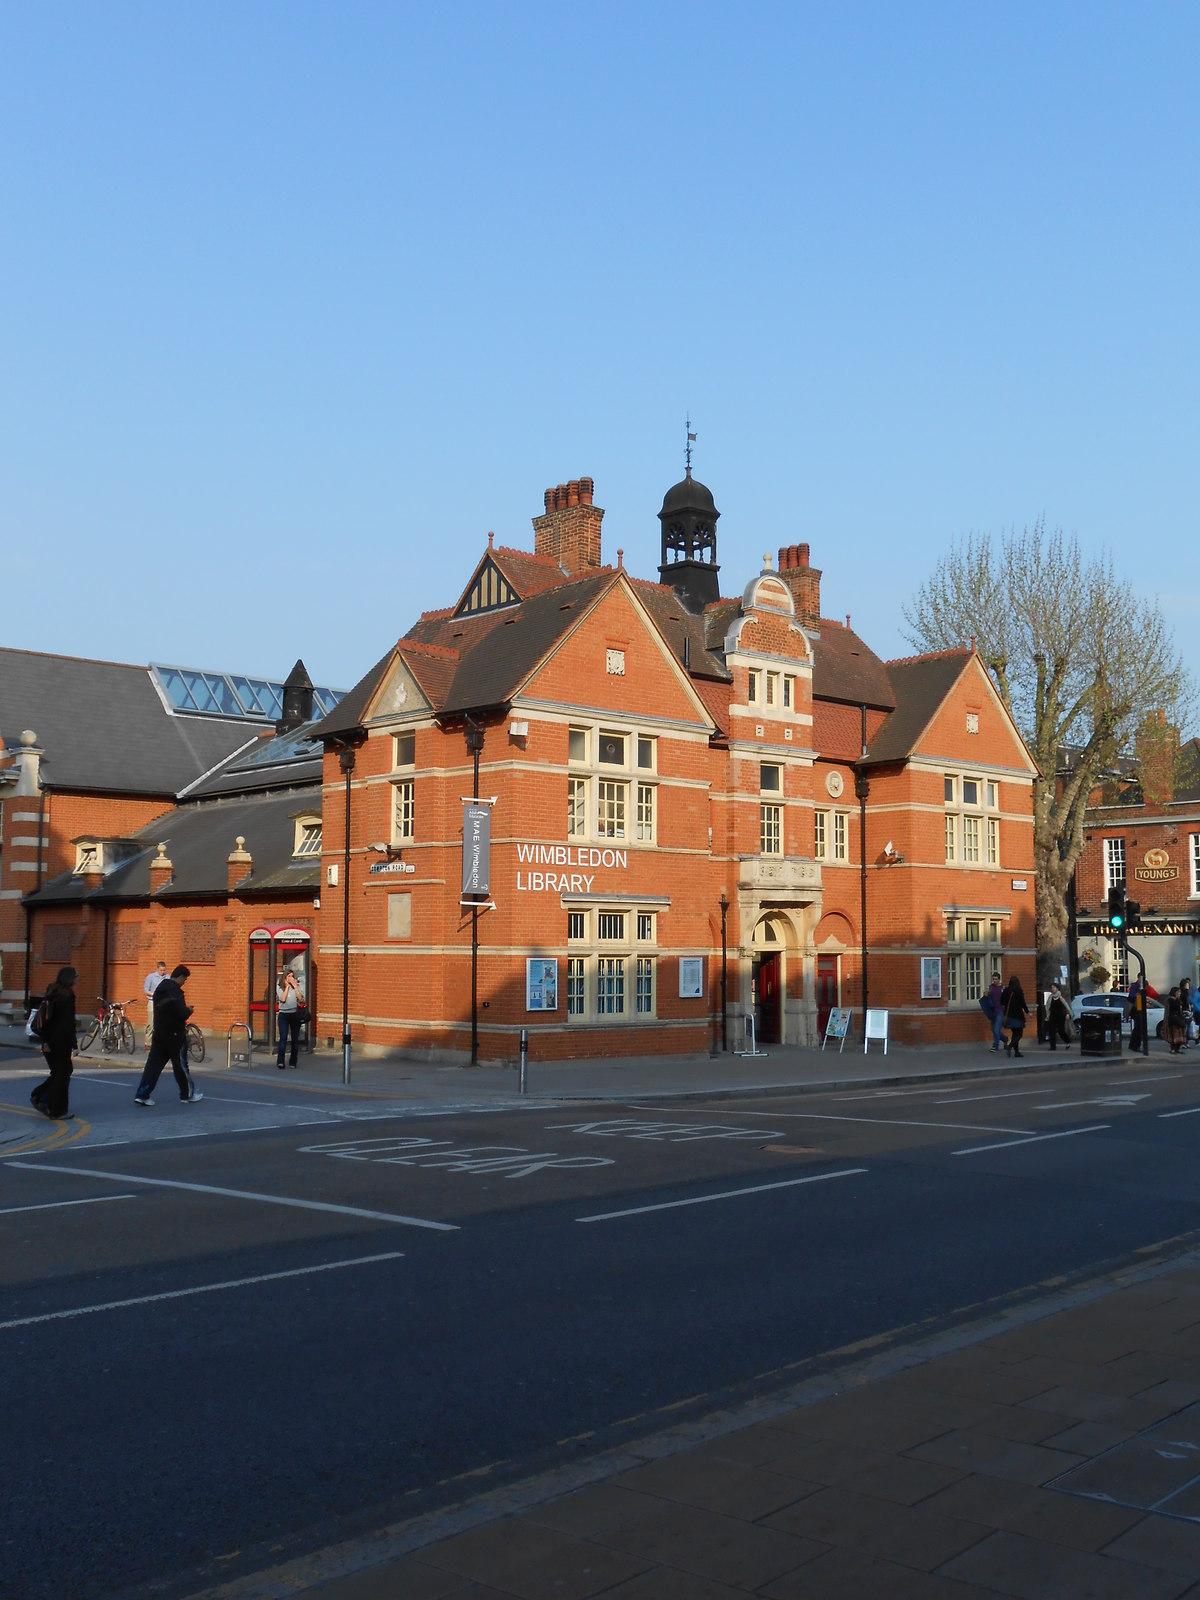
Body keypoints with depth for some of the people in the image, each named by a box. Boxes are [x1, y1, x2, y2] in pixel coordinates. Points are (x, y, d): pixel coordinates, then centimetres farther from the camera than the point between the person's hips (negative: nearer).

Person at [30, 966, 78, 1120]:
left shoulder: (51, 993, 9)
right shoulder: (68, 996, -15)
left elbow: (44, 1019, 9)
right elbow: (69, 1023, -17)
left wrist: (45, 1041, 11)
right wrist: (73, 1045, -14)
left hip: (49, 1042, 8)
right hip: (61, 1042, -8)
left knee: (58, 1073, 20)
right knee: (62, 1074, 2)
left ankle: (38, 1097, 12)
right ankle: (58, 1111, 7)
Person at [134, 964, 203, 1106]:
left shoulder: (160, 988, 11)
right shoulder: (175, 991, -18)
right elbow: (182, 1014, -24)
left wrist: (184, 1008, 15)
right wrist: (189, 1010, -2)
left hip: (159, 1033, 8)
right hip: (174, 1035, -8)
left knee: (154, 1063, 6)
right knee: (180, 1064, 5)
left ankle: (142, 1095, 0)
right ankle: (189, 1094, 18)